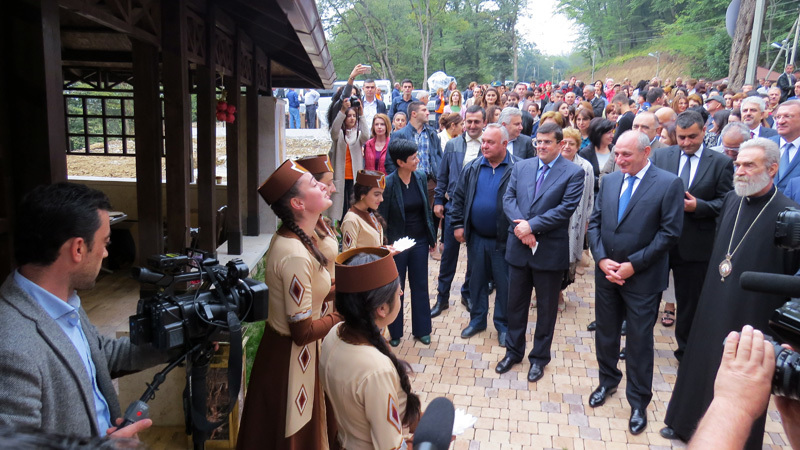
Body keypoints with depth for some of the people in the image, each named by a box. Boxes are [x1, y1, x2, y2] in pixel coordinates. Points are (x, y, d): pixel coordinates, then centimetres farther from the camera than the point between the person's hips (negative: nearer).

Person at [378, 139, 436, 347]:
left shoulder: (420, 177, -3)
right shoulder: (388, 183, -17)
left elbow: (426, 209, 8)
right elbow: (382, 217, -11)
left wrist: (432, 237, 9)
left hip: (419, 241, 4)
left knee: (420, 286, 14)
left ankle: (421, 329, 29)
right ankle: (394, 332, 28)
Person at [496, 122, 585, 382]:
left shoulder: (573, 173, -6)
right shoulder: (521, 167, 7)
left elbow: (566, 208, -15)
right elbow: (508, 198, 1)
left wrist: (532, 225, -20)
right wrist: (520, 225, -16)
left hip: (550, 250, -3)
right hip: (519, 246, 4)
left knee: (546, 307, 11)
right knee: (516, 302, 15)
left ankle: (539, 357, 28)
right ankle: (513, 351, 32)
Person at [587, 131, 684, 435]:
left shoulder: (669, 184, -10)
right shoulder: (609, 181, 5)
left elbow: (669, 233, -14)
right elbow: (594, 222, 6)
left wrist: (633, 264, -16)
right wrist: (602, 259, -8)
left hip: (642, 278, -4)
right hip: (606, 273, 5)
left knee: (639, 340, 7)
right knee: (605, 332, 16)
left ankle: (638, 401, 23)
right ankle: (608, 380, 39)